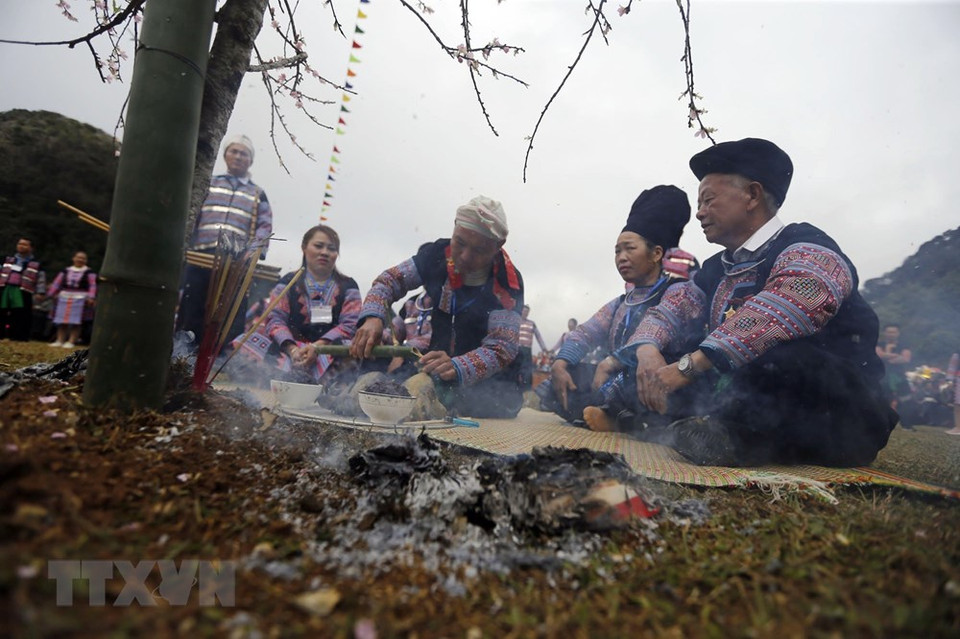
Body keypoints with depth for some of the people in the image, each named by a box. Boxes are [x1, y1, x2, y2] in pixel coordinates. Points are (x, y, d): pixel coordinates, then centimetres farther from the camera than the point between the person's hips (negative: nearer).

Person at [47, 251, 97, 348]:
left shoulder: (89, 273, 2)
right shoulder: (65, 271, 13)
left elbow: (93, 286, -5)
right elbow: (56, 283, 16)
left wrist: (91, 298, -16)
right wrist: (50, 295, 12)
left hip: (80, 299, -4)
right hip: (64, 298, 4)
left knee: (75, 322, -5)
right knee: (61, 321, 4)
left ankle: (71, 341, -2)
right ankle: (60, 340, 10)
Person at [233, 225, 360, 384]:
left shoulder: (348, 286, 12)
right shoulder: (288, 282, 14)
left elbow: (350, 324, -1)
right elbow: (275, 319, 1)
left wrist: (318, 346, -19)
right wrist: (292, 349, -20)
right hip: (290, 346, 1)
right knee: (245, 342, -26)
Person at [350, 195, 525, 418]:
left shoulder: (507, 283, -18)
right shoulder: (439, 255, -6)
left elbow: (501, 348, -24)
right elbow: (389, 280, 0)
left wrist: (457, 368, -45)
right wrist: (373, 317, -23)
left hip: (489, 382, -3)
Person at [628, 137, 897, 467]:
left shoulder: (805, 248, -11)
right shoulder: (716, 270, 13)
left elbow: (796, 301, -33)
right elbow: (667, 311, 7)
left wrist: (689, 366, -37)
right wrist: (648, 354, -17)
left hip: (835, 419, -7)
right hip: (758, 409, 8)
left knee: (782, 357, -38)